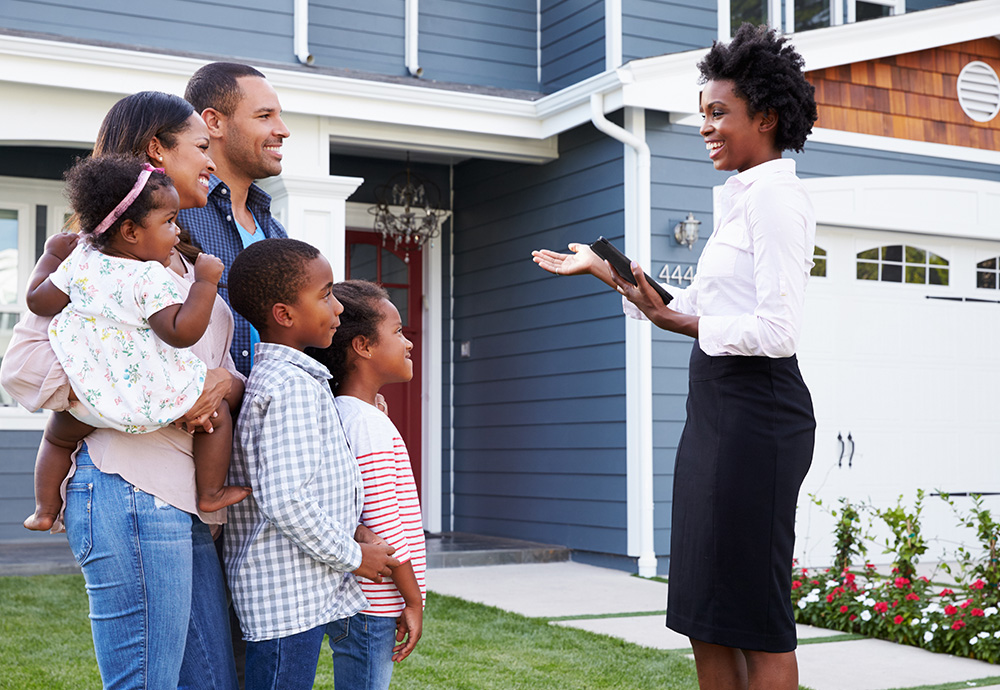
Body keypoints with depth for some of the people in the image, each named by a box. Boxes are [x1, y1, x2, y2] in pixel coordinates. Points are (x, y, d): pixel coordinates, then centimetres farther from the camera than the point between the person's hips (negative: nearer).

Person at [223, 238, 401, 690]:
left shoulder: (270, 377, 15)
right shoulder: (293, 386, -17)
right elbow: (285, 500, -25)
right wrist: (352, 555, -13)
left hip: (307, 594, 10)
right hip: (288, 598, -10)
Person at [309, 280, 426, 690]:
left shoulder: (342, 415, 13)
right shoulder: (370, 425, -18)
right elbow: (384, 525, -20)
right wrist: (413, 601, -12)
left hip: (361, 604, 10)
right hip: (371, 608, -10)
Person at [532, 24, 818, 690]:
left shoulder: (776, 195, -11)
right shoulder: (744, 198, 19)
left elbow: (777, 331, -20)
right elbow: (693, 307, 22)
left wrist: (683, 323, -12)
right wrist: (604, 269, 23)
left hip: (755, 409, -10)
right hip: (717, 409, 10)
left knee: (755, 615, -3)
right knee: (706, 616, 13)